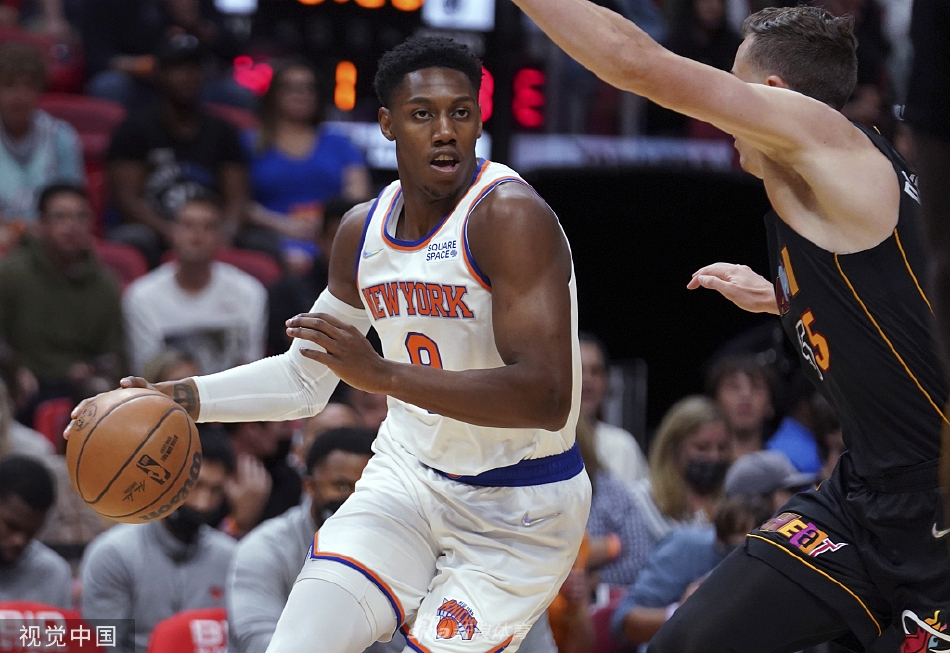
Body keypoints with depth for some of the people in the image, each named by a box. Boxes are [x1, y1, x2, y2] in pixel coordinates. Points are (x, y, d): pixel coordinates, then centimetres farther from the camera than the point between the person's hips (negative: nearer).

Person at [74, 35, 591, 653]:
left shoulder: (508, 215, -21)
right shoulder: (364, 230, 3)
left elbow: (546, 399, -31)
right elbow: (306, 379, 17)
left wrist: (384, 374, -36)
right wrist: (180, 399, 3)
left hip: (518, 510, -6)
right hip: (408, 478, 6)